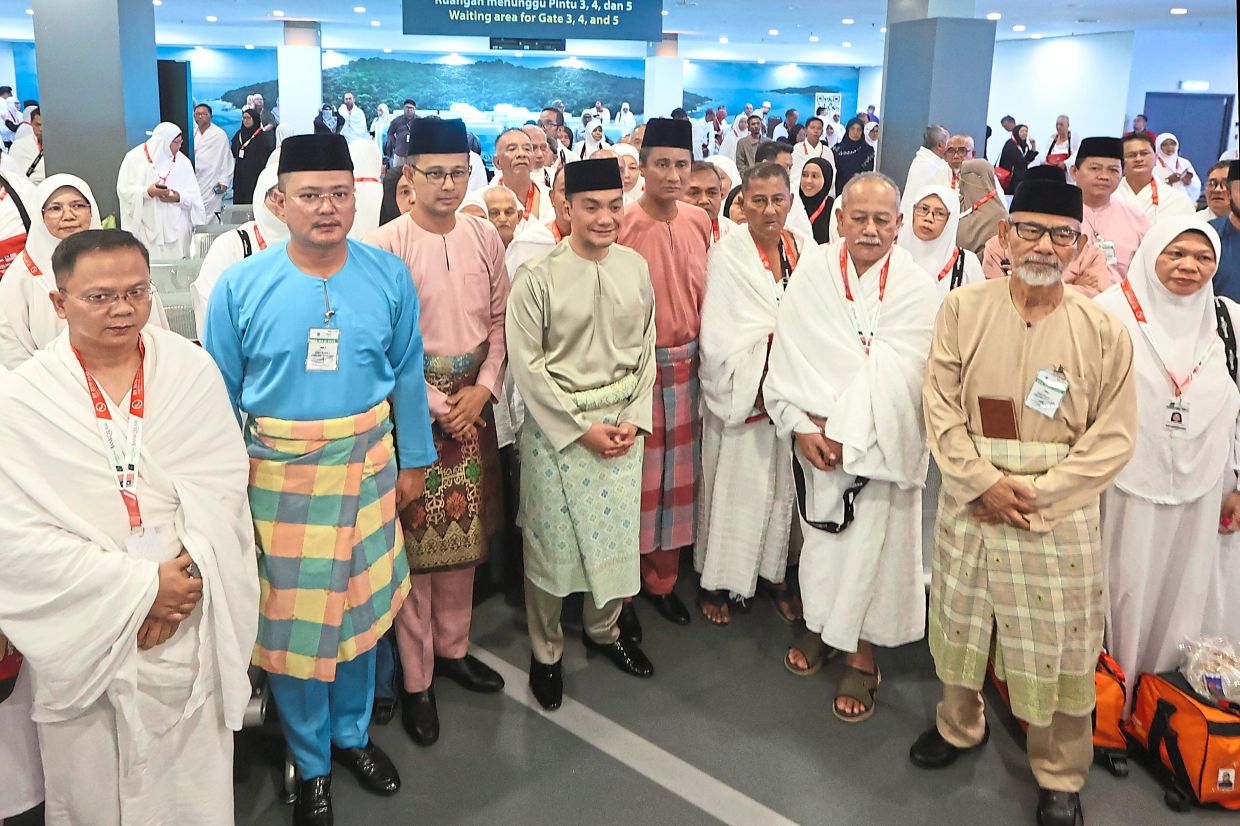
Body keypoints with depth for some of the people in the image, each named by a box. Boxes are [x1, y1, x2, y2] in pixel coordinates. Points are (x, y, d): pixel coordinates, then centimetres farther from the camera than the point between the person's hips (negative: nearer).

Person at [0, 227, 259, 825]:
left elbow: (221, 481, -3)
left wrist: (185, 573, -17)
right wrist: (142, 585, -15)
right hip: (82, 635, -1)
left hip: (192, 627, 1)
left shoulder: (191, 369, 0)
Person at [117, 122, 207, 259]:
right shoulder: (135, 158, 0)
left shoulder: (182, 161, 8)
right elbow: (124, 189, -4)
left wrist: (179, 197, -16)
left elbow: (193, 195, 5)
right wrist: (148, 192, -19)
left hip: (176, 228, 2)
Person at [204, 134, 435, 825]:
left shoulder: (390, 276, -4)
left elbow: (408, 374, 4)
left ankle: (353, 732, 41)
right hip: (277, 470, -1)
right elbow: (220, 395, 0)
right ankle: (312, 762, 32)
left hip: (366, 462, 2)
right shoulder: (241, 286, -8)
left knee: (362, 602, 16)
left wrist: (413, 461, 7)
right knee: (290, 613, 9)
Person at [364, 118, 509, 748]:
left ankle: (453, 648, 32)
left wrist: (483, 388, -4)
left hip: (473, 402, 5)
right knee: (414, 538, 1)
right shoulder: (386, 243, -11)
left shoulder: (485, 237, 4)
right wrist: (437, 406, -11)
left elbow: (500, 319, 9)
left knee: (463, 532, 14)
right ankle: (416, 679, 15)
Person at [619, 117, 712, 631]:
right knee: (631, 478, 4)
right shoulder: (623, 223, -13)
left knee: (677, 476, 15)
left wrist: (698, 349, 12)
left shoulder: (699, 222, 4)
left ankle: (662, 579, 33)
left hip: (685, 366, 5)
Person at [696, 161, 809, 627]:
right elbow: (720, 335, -14)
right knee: (733, 485, 3)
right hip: (741, 391, -4)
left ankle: (773, 572, 28)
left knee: (781, 483, 12)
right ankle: (716, 582, 18)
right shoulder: (727, 254, -9)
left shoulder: (805, 248, 4)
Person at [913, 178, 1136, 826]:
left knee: (1059, 647, 7)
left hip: (1058, 514, -1)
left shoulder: (1104, 330, -5)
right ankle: (960, 724, 45)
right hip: (970, 499, 2)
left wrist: (1036, 495, -13)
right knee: (962, 621, 18)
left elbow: (1113, 436, -5)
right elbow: (942, 407, -4)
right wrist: (983, 481, -14)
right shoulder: (962, 310, -3)